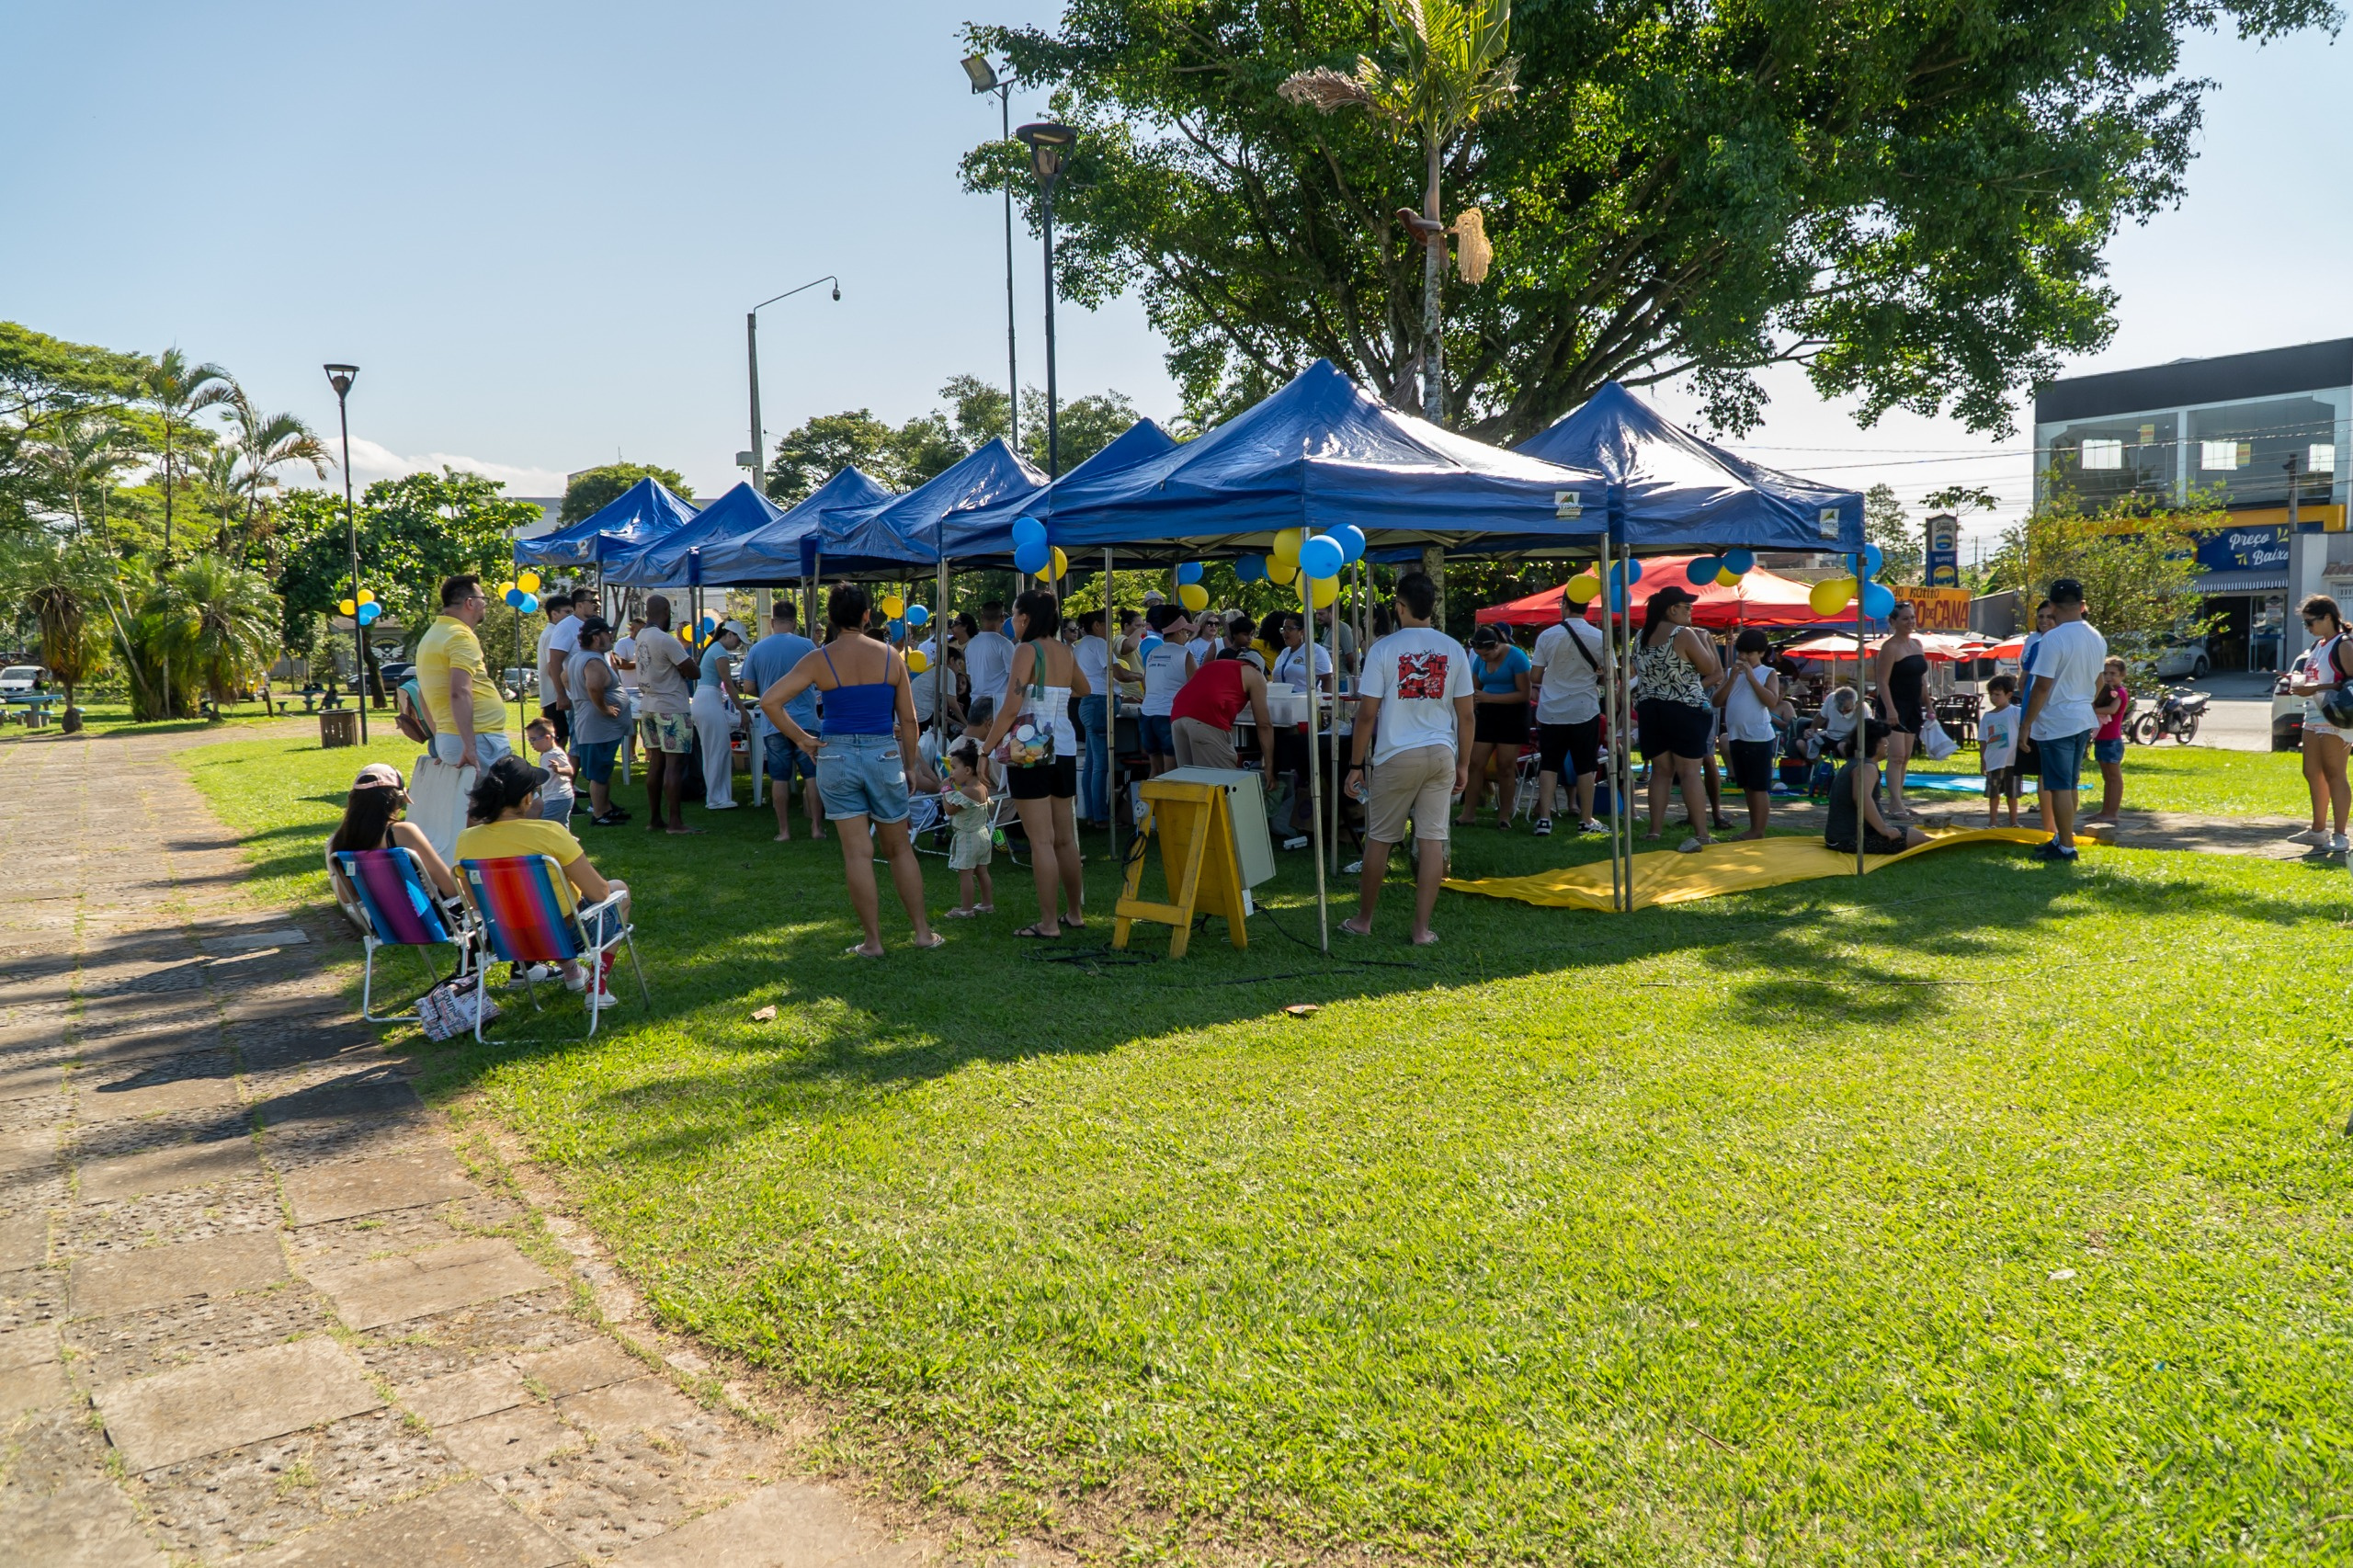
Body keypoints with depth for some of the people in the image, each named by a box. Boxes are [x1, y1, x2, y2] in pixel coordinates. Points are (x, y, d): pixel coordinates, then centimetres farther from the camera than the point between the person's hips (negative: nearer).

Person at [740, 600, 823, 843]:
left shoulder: (757, 649, 0)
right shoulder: (807, 646, -6)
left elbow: (748, 688, 3)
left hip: (773, 723, 1)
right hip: (805, 720, -1)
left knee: (779, 778, 6)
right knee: (812, 775, 5)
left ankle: (784, 831, 8)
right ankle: (817, 827, 4)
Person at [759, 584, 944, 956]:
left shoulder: (819, 660, -5)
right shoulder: (891, 657, -1)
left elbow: (769, 701, -11)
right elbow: (908, 720, 4)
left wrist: (801, 738, -2)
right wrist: (911, 765, 14)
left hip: (837, 756, -1)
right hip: (884, 755, 1)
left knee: (857, 852, 3)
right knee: (900, 848, 14)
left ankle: (873, 940, 8)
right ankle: (923, 931, 19)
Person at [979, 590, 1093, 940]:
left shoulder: (1027, 652, -11)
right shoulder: (1065, 652, 9)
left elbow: (1011, 707, -17)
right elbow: (1082, 690, 29)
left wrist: (985, 749, -11)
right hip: (1064, 750, 7)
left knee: (1042, 841, -4)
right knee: (1065, 838, 15)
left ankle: (1048, 923, -1)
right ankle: (1075, 913, 23)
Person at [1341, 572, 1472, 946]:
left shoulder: (1383, 649, -6)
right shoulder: (1454, 649, 3)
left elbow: (1367, 713, -7)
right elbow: (1465, 714, 5)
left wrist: (1355, 766, -1)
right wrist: (1463, 764, 13)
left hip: (1396, 757, -2)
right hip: (1441, 754, 3)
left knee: (1379, 839, 9)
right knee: (1432, 838, 3)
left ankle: (1363, 920, 21)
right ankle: (1422, 928, 6)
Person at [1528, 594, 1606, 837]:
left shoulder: (1547, 636, -5)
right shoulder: (1599, 637, -6)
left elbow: (1534, 677, -3)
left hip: (1551, 711, 1)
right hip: (1584, 710, 0)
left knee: (1548, 765, 8)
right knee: (1585, 767, 8)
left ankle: (1544, 818, 3)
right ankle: (1586, 821, 12)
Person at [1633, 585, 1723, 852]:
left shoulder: (1642, 637, 8)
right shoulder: (1684, 634, -11)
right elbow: (1710, 668, -5)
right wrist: (1703, 640, 9)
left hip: (1650, 709, 6)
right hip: (1685, 711, -6)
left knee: (1661, 771, 11)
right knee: (1689, 772, -6)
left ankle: (1654, 831, 9)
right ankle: (1701, 834, -7)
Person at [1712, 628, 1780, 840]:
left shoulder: (1769, 673, -2)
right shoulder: (1730, 672, 11)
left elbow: (1772, 702, -16)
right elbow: (1717, 701, 2)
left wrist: (1751, 677, -16)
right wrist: (1732, 678, -9)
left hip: (1759, 738, -6)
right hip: (1736, 737, 6)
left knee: (1759, 787, -2)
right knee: (1747, 786, 13)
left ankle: (1759, 832, 1)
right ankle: (1753, 829, 21)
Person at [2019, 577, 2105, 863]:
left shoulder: (2053, 638, -17)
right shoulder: (2097, 639, 9)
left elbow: (2042, 687, -19)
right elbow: (2097, 683, 18)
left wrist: (2026, 724, -12)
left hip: (2056, 723, -8)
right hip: (2084, 721, 8)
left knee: (2060, 786, -2)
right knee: (2070, 785, 17)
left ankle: (2066, 848, 2)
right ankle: (2061, 838, 26)